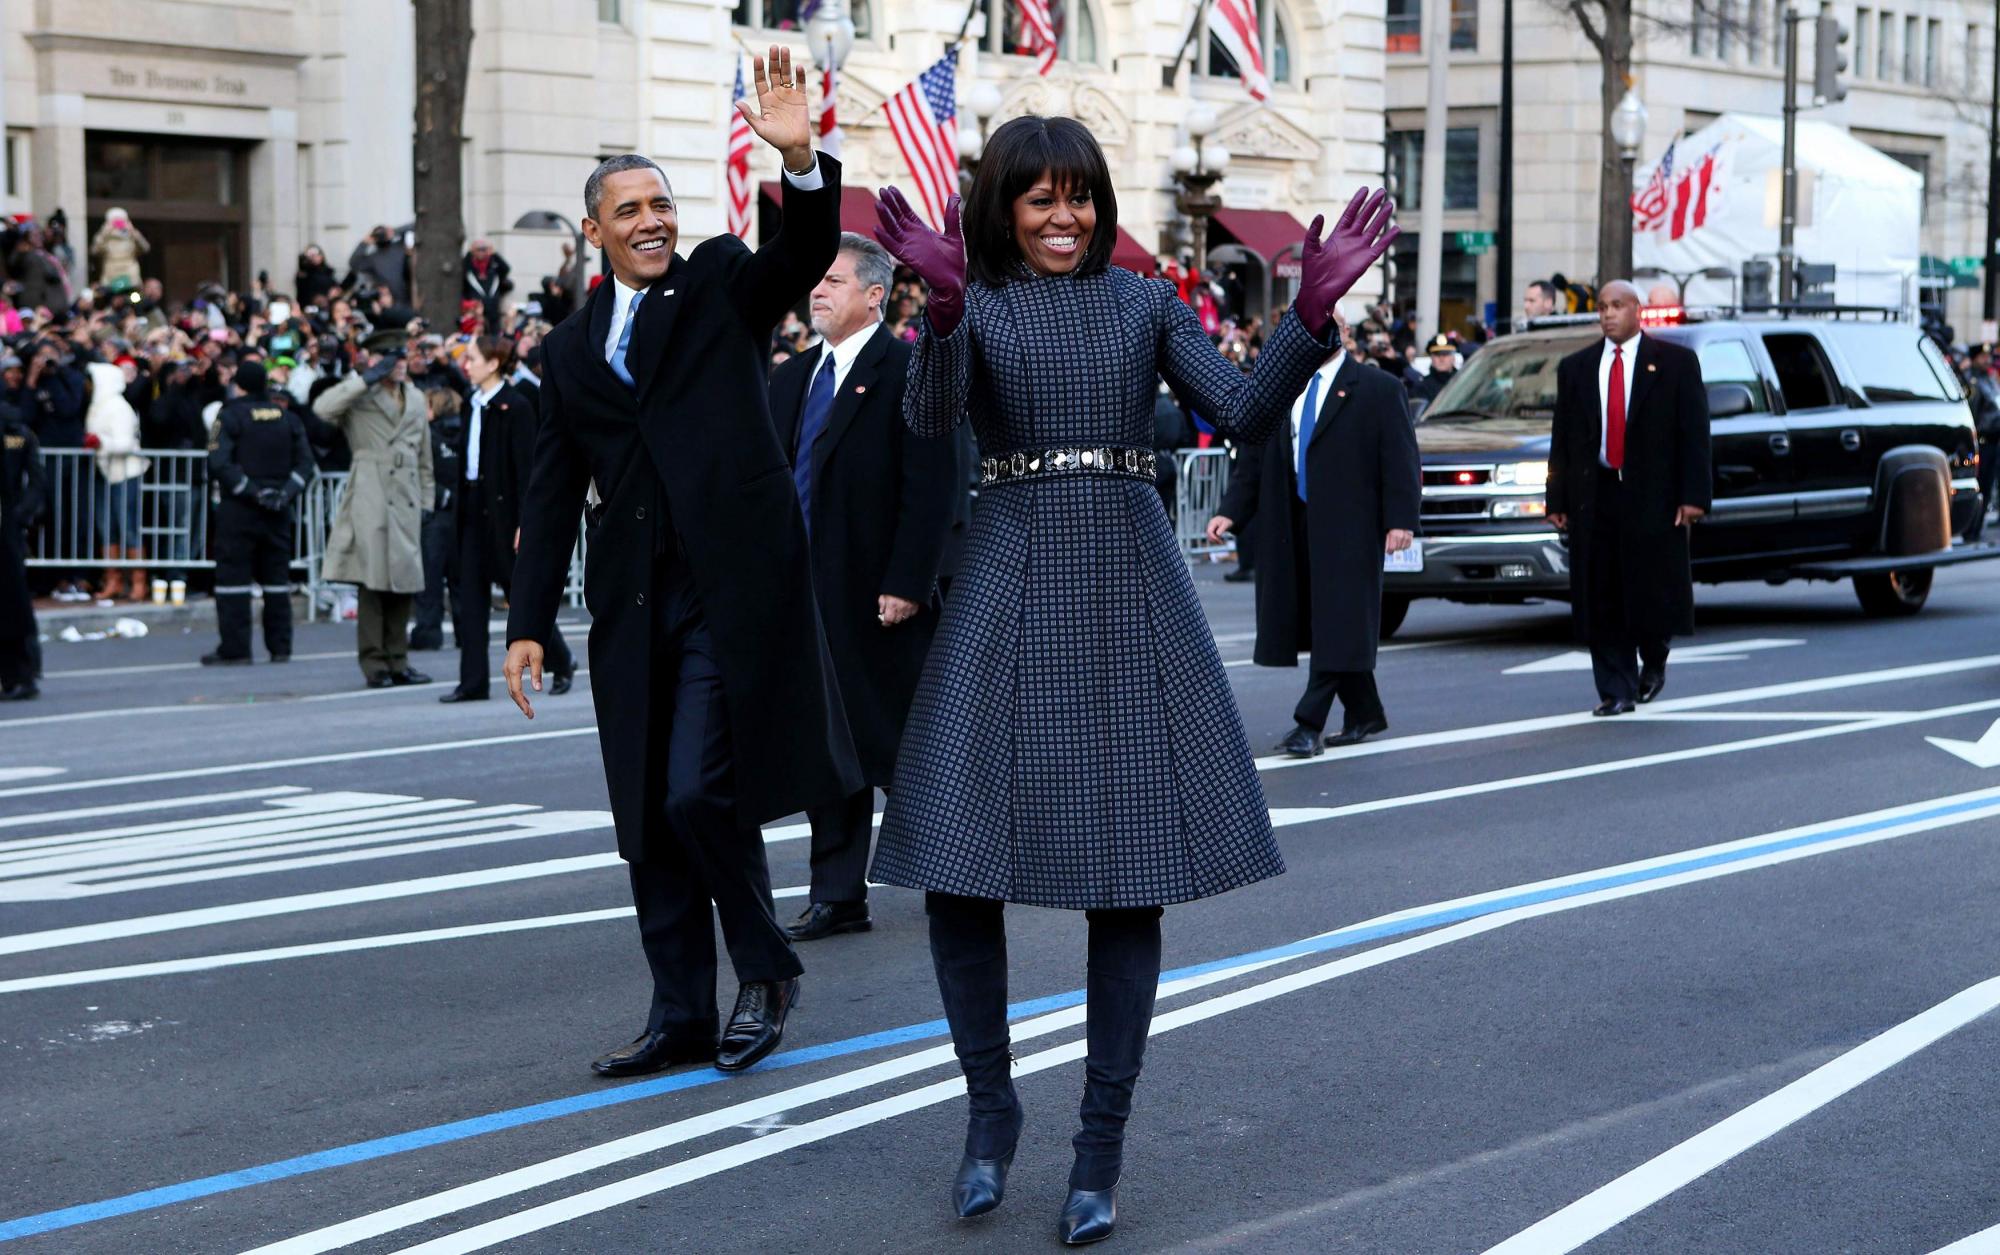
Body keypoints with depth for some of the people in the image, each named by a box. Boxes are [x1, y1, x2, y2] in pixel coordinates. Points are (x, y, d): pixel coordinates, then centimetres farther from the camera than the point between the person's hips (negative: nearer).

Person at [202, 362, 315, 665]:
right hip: (278, 512, 5)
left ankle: (235, 649, -6)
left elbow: (219, 463, -17)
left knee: (232, 576, -2)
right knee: (276, 577, 11)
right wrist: (286, 492, -2)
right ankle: (280, 647, 13)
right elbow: (305, 461, 6)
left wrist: (252, 491, -15)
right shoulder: (288, 417, 9)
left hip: (238, 509, -5)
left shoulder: (231, 416, -6)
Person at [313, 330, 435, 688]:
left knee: (403, 579, 6)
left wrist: (427, 500, 17)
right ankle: (375, 664, -4)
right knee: (372, 579, -7)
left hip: (406, 499, 6)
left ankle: (398, 662, 13)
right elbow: (322, 408, -18)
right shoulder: (360, 394, 3)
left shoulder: (416, 398, 20)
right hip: (370, 496, -6)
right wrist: (366, 378, -14)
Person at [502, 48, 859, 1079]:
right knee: (649, 818, 7)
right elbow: (552, 494, 13)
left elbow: (810, 253, -15)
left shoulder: (723, 285, 4)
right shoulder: (570, 348, 13)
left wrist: (800, 160, -34)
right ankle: (682, 1019, 16)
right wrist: (529, 623, 6)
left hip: (734, 590, -5)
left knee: (700, 793, -12)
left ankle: (766, 970, 11)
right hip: (635, 605, 5)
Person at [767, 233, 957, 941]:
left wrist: (906, 583, -19)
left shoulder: (907, 372, -8)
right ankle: (838, 896, 13)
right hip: (804, 595, 7)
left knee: (897, 746, 2)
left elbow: (931, 485, -14)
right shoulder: (793, 379, 14)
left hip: (880, 597, -7)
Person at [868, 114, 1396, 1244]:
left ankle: (1103, 1145, 10)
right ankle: (992, 1104, 18)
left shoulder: (1147, 302, 10)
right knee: (960, 863, -4)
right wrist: (945, 304, -34)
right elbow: (930, 417, -16)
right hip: (1012, 589, -1)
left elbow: (1246, 413, -2)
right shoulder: (974, 304, 5)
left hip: (1131, 590, 1)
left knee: (1133, 871, 0)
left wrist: (1313, 316, -18)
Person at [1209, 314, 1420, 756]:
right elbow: (1259, 458, 13)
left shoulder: (1377, 388, -2)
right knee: (1330, 628, 11)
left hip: (1348, 530, -6)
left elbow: (1400, 458, -5)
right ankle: (1364, 714, 25)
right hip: (1296, 528, 6)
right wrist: (1231, 512, 3)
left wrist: (1401, 520, -14)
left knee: (1337, 626, -7)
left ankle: (1309, 724, -9)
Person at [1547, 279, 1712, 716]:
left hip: (1653, 496, -2)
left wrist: (1693, 495, -9)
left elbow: (1694, 432, -1)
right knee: (1602, 598, 1)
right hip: (1595, 496, 3)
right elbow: (1563, 438, 11)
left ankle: (1653, 661, 28)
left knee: (1653, 590, -1)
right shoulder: (1575, 368, 12)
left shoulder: (1675, 362, 3)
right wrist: (1557, 500, 5)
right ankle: (1616, 690, 8)